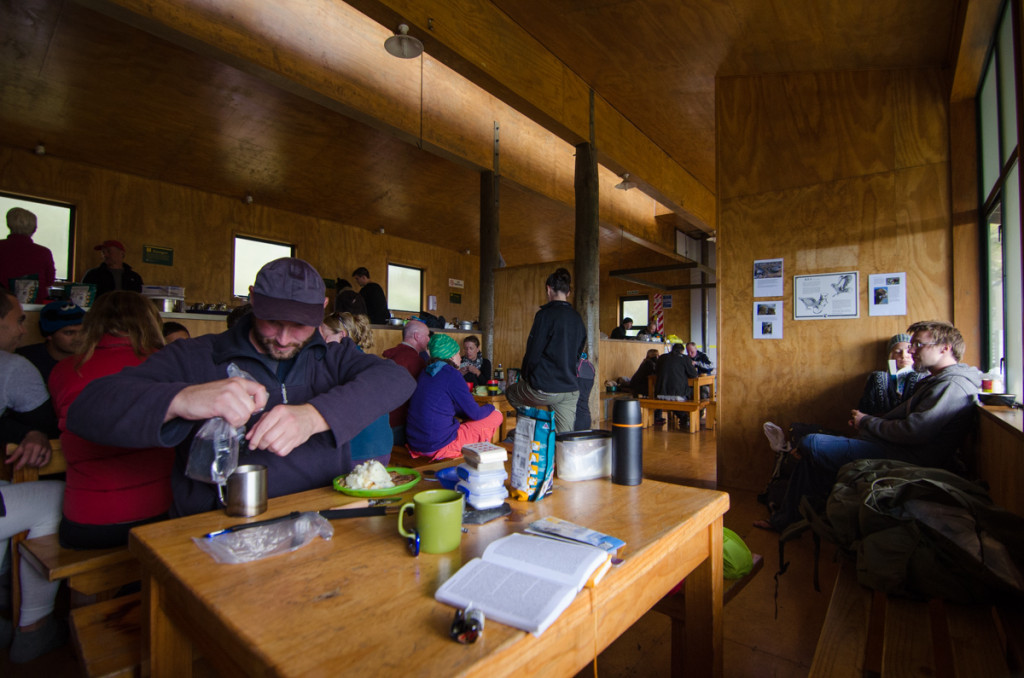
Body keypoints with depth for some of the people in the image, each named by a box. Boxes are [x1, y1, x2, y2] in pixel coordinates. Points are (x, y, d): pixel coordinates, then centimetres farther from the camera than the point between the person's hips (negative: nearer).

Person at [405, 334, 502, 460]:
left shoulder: (425, 372, 9)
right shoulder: (451, 374, -14)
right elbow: (475, 413, -8)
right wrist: (490, 407, 13)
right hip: (440, 447, -8)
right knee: (496, 416, 5)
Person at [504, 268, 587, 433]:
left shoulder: (545, 315, -11)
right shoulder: (577, 318, 9)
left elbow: (533, 352, -10)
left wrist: (524, 376, 6)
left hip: (544, 389, -6)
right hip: (571, 391, 6)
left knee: (511, 393, 24)